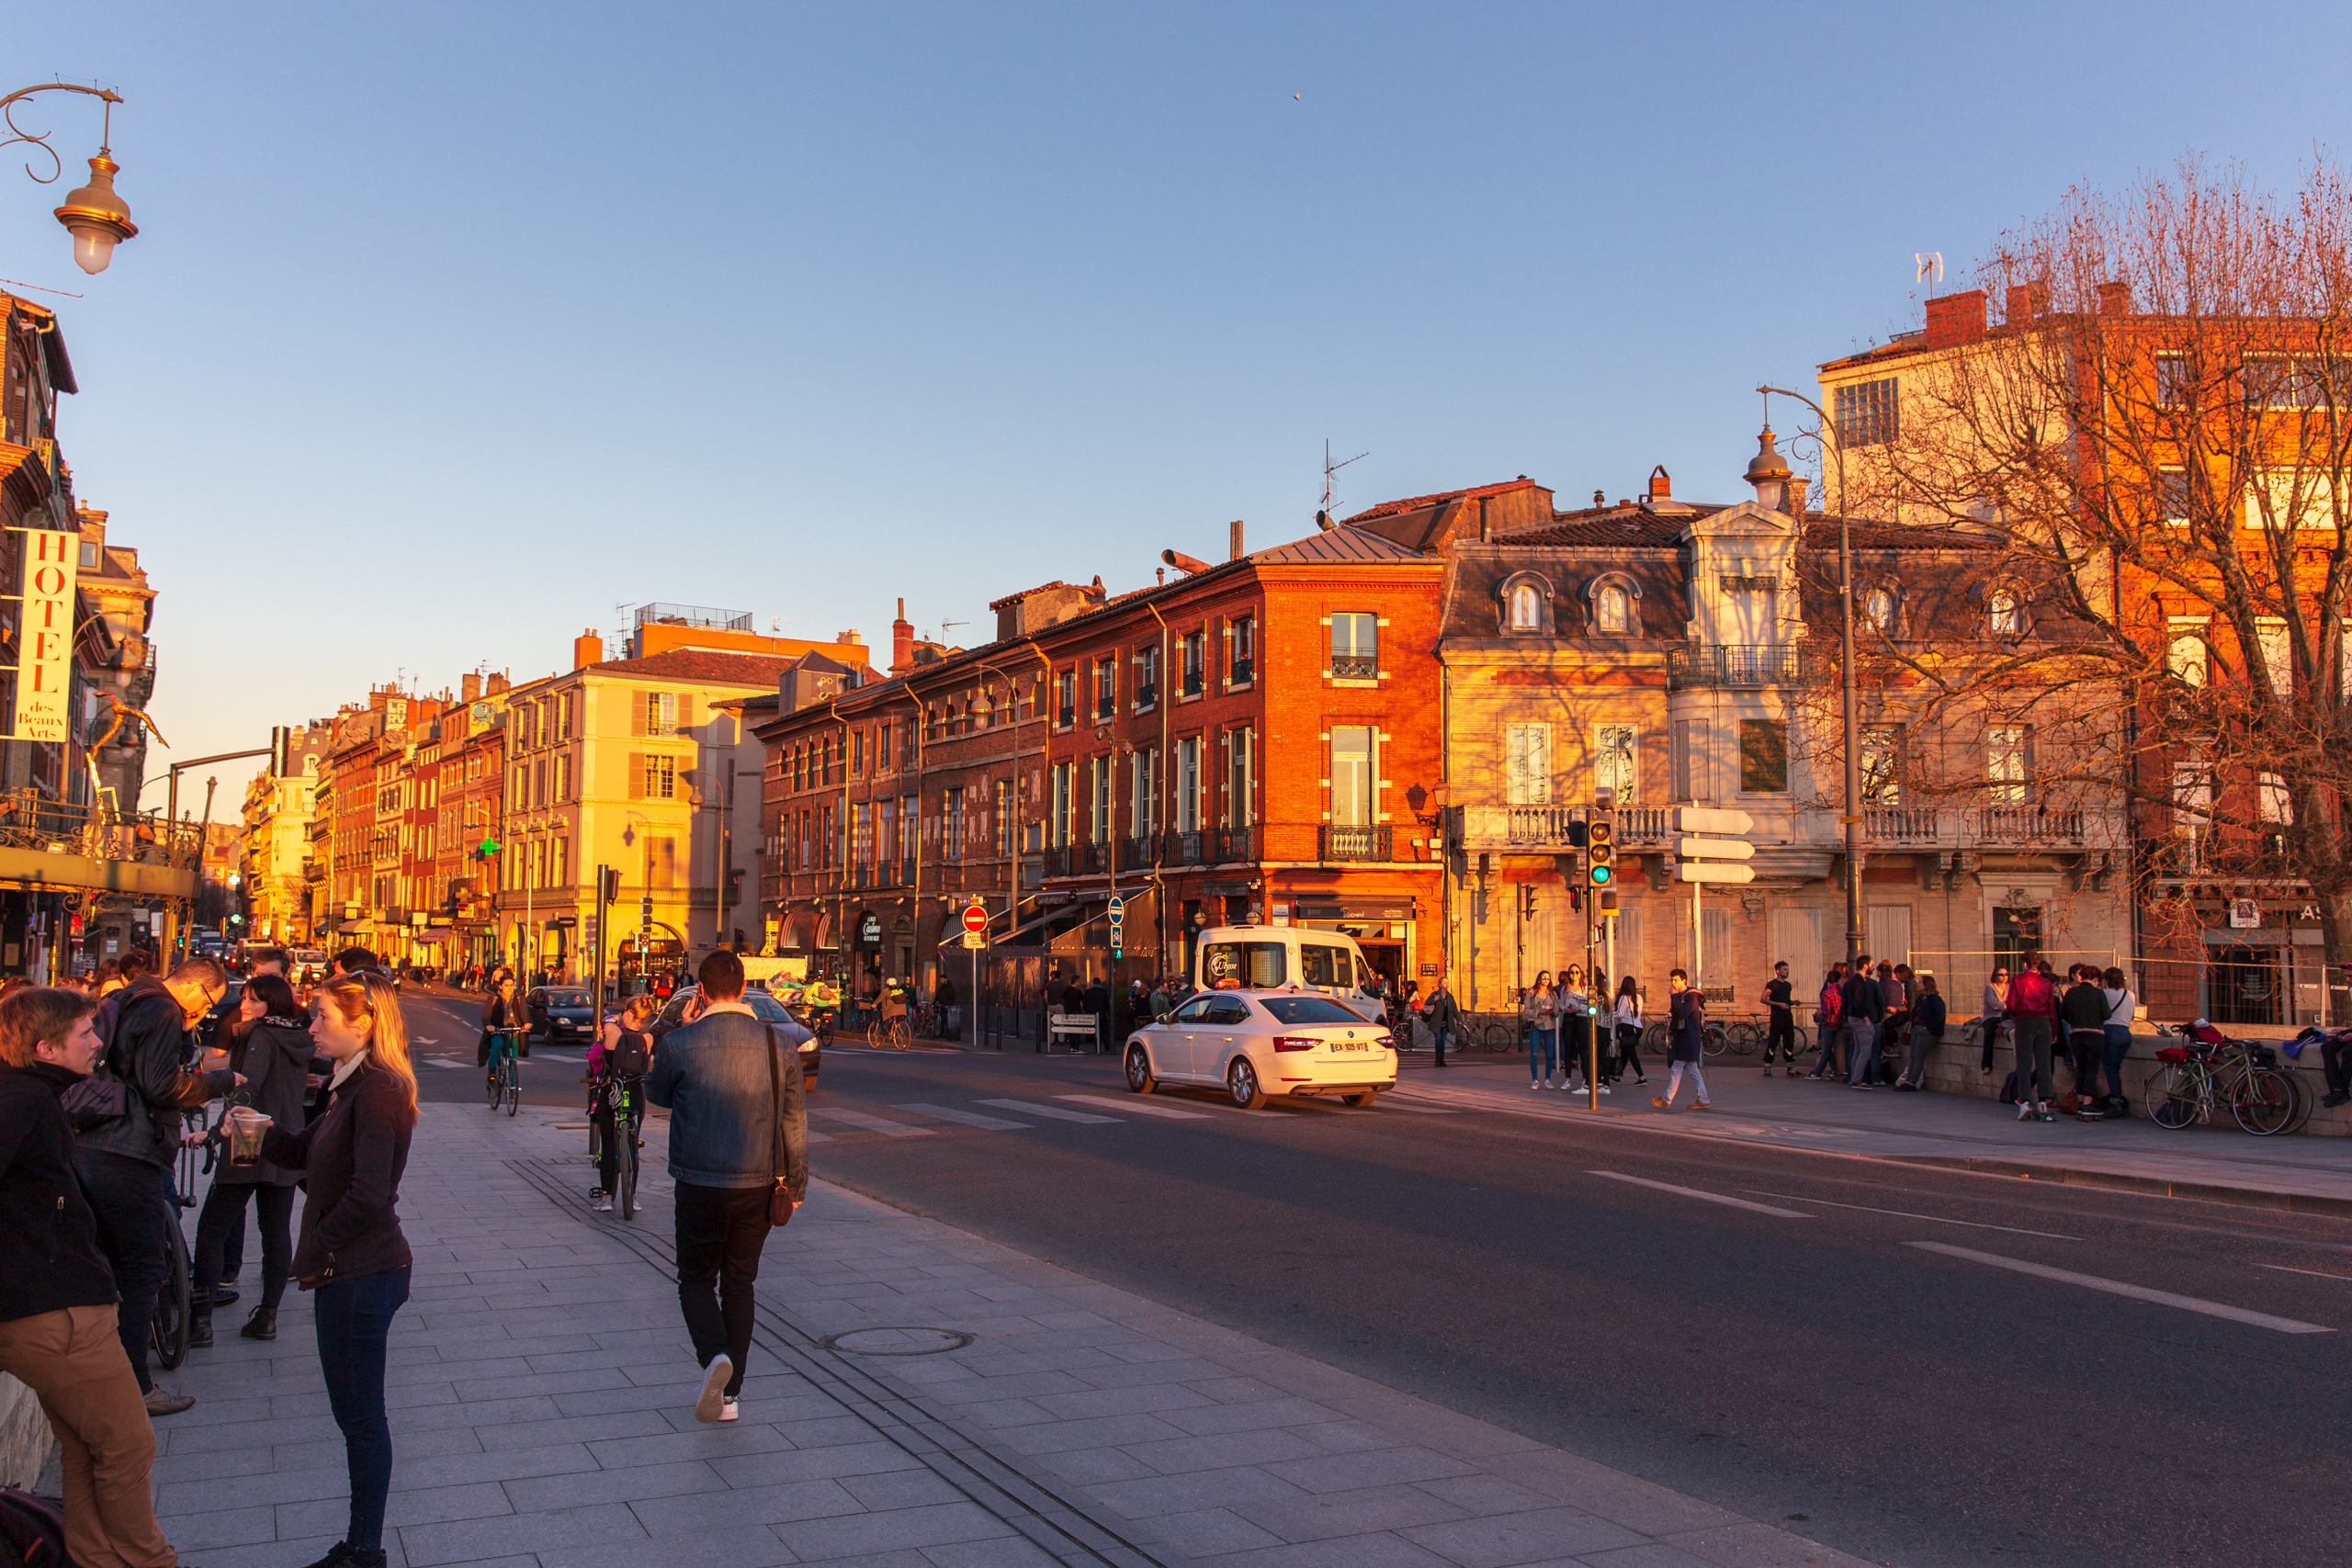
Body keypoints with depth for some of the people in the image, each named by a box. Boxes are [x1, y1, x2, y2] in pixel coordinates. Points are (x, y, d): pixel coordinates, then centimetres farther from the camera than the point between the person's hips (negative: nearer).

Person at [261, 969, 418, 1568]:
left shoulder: (376, 1091, -20)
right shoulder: (354, 1085, 12)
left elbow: (367, 1195, -25)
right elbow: (303, 1150, 17)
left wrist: (319, 1248, -13)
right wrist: (260, 1131, 0)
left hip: (359, 1276, -10)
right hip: (348, 1272, 10)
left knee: (360, 1417, 2)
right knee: (357, 1415, 17)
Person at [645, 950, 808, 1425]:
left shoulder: (680, 1044, -11)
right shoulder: (777, 1043, -4)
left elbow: (657, 1094, 10)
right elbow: (794, 1121, 1)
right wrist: (795, 1185, 12)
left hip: (700, 1185, -2)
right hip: (758, 1185, 2)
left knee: (697, 1279, 13)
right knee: (739, 1283, 16)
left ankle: (714, 1355, -15)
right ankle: (729, 1393, 16)